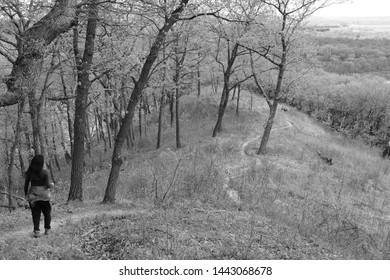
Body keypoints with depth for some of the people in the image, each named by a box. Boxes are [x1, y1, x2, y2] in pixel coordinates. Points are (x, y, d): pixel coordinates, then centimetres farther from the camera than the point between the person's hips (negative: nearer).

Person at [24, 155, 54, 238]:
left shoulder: (29, 172, -3)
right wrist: (52, 185, 11)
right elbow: (47, 185, -11)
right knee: (47, 213, 15)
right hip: (44, 195, -2)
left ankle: (36, 230, 0)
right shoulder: (44, 172, -12)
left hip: (33, 196, 2)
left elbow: (26, 184, 1)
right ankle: (47, 229, 21)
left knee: (35, 214, 10)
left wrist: (26, 194, 13)